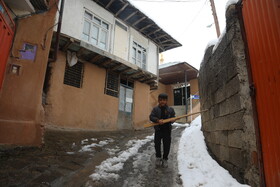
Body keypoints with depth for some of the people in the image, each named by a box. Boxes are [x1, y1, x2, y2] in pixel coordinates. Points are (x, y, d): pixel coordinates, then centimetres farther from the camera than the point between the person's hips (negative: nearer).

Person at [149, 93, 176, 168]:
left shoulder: (170, 109, 6)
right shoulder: (155, 109, 2)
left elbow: (173, 117, 11)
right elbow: (151, 117, -6)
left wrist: (172, 120, -13)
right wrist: (157, 120, -23)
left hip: (167, 130, 1)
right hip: (158, 130, -1)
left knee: (167, 145, 5)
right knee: (157, 144, 6)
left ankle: (165, 159, 24)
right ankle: (158, 157, 29)